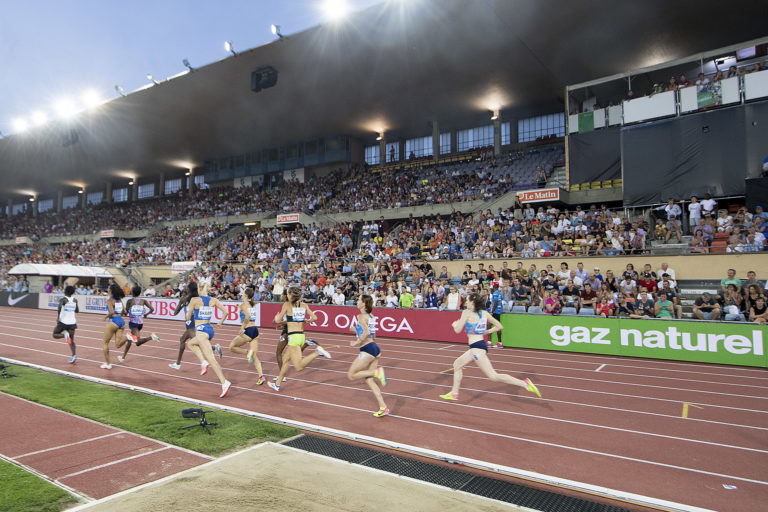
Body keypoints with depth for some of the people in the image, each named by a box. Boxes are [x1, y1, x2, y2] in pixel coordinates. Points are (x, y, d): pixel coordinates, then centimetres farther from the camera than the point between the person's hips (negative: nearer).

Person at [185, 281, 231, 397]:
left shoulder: (194, 300, -7)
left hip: (201, 330, -7)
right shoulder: (213, 300, 6)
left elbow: (188, 317, -1)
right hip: (210, 329, 7)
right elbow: (225, 312, 2)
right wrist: (221, 322, 20)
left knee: (211, 358, -10)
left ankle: (224, 382, -17)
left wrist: (193, 315, 22)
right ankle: (204, 362, 10)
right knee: (190, 343, 28)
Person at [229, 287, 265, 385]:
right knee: (254, 356, 8)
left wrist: (242, 327, -17)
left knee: (232, 347, 14)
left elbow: (248, 316, -23)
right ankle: (261, 376, -2)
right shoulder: (253, 305, 14)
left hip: (248, 331, -7)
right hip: (255, 330, 7)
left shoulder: (243, 305, -8)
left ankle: (248, 352, -8)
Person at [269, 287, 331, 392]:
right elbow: (314, 318, 4)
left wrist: (276, 318, 22)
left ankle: (318, 352, -25)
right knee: (285, 359, 21)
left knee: (299, 367, -13)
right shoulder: (304, 305, 8)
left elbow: (278, 321, -1)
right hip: (302, 335, 8)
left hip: (293, 336, -7)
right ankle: (277, 384, 29)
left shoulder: (287, 304, -5)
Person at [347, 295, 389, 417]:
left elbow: (367, 333, -24)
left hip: (367, 349, -9)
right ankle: (383, 408, 9)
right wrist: (356, 329, 22)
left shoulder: (361, 316, -12)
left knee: (351, 375, 4)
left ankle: (377, 372, -9)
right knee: (368, 380, 12)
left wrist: (356, 343, -12)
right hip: (375, 348, 9)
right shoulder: (371, 316, 14)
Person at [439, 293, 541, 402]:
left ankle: (524, 383, -13)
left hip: (476, 347, -10)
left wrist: (455, 324, 14)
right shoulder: (484, 313, 10)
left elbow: (458, 330, -8)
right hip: (480, 344, 10)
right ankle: (454, 393, 29)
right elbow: (499, 326, 12)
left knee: (493, 376, -9)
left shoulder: (467, 312, -9)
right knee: (457, 364, 21)